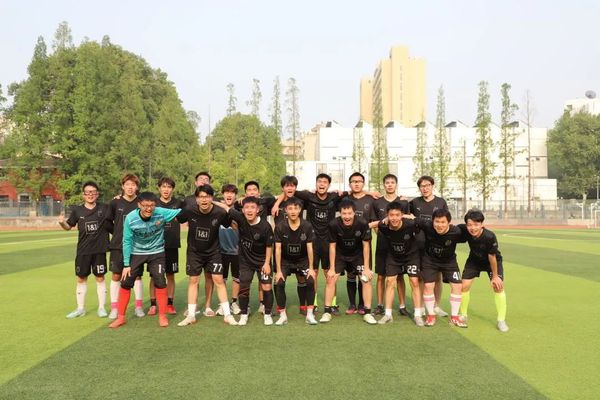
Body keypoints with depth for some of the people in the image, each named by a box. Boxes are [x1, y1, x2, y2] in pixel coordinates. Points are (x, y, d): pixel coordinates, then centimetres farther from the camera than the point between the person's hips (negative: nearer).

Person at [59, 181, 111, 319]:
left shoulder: (104, 208, -4)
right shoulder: (77, 210, 0)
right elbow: (68, 227, 11)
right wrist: (62, 222, -12)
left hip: (99, 250, -1)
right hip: (83, 250, 2)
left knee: (100, 278, 7)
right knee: (81, 278, 10)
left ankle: (101, 307, 19)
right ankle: (80, 308, 24)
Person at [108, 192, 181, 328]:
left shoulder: (161, 213, -23)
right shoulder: (130, 218, -21)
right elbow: (127, 241, -12)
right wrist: (126, 264, -10)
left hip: (157, 253, -1)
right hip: (136, 253, 1)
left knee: (160, 282, -7)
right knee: (126, 283, 0)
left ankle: (162, 316, 10)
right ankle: (121, 317, 17)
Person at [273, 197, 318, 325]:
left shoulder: (307, 226, -16)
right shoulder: (280, 227, -19)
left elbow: (309, 248, -11)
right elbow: (278, 249, -17)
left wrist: (311, 268, -12)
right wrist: (278, 271, -17)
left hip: (302, 260, 1)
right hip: (285, 261, 0)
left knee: (310, 282, -17)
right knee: (279, 283, -18)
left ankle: (309, 314, -3)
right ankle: (283, 315, -2)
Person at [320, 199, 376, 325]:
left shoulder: (362, 224, -27)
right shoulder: (334, 224, -26)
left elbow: (366, 245, -15)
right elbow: (332, 246, -13)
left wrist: (366, 267, -13)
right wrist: (332, 268, -11)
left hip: (358, 255, 0)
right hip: (340, 255, 0)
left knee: (367, 279, -10)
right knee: (331, 279, -8)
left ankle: (367, 313, 3)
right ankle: (327, 312, 4)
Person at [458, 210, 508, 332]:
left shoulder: (490, 236, -38)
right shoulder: (463, 229, -31)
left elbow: (492, 257, -26)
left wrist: (495, 276, -15)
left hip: (492, 261, -3)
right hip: (474, 260, 3)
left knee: (498, 286, -15)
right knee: (464, 285, -2)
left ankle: (501, 320, 0)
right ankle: (463, 315, 18)